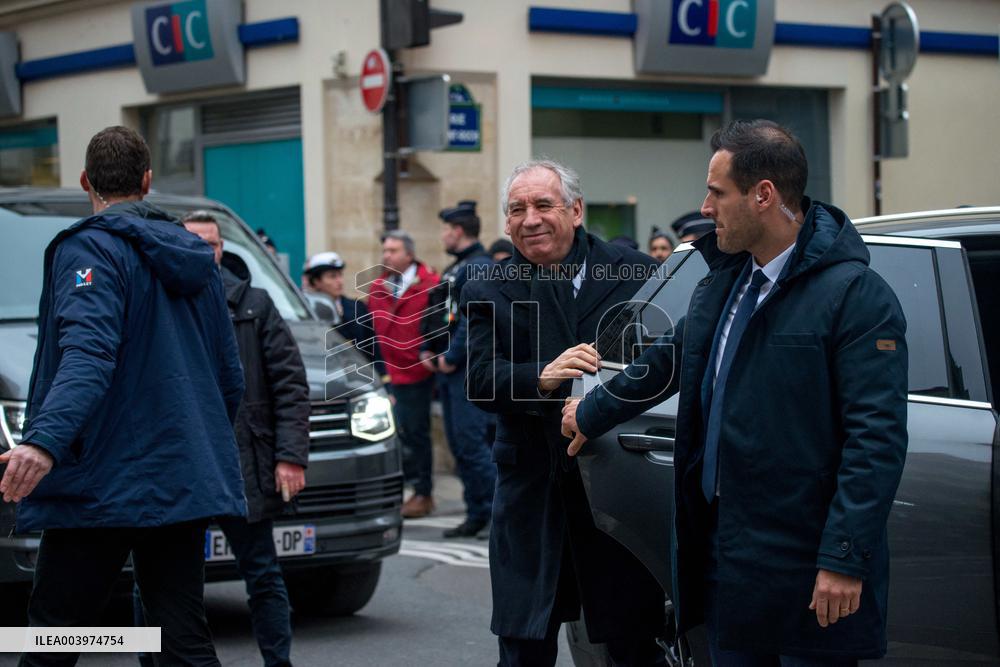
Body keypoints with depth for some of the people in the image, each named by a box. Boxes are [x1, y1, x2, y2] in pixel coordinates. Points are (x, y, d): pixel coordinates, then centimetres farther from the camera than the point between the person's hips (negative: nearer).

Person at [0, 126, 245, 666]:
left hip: (100, 487, -7)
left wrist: (45, 441, -38)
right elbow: (231, 380, 19)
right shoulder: (195, 259, 16)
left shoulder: (90, 248, -7)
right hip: (185, 488, 7)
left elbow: (88, 354, -25)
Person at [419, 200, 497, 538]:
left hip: (470, 371, -10)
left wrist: (451, 357, -19)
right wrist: (427, 350, 9)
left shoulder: (480, 267, -12)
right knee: (459, 444, 10)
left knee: (471, 443, -13)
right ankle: (478, 514, 15)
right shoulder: (455, 268, 20)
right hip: (450, 371, 10)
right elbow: (436, 314, 23)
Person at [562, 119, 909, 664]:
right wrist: (593, 414, 40)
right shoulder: (722, 282, 12)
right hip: (722, 551, 8)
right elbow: (667, 360, 29)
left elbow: (876, 438, -19)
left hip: (804, 565, -8)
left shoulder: (856, 295, -15)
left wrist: (845, 559, -23)